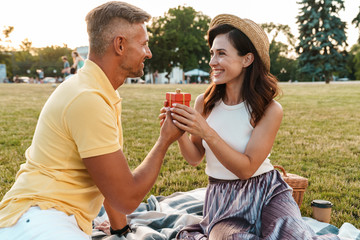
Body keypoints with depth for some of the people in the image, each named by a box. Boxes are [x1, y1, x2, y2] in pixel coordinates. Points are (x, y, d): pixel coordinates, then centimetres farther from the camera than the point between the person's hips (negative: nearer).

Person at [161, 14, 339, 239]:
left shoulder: (270, 110, -12)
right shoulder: (205, 102, -2)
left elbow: (247, 168, -16)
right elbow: (195, 158, 3)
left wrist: (206, 132, -27)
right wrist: (179, 131, -17)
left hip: (266, 191, 0)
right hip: (222, 198, 1)